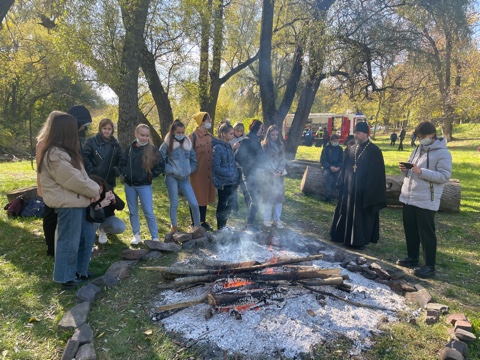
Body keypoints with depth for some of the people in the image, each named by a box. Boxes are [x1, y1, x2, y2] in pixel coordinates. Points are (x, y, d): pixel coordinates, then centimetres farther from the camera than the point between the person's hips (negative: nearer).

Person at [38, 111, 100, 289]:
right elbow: (74, 180, -21)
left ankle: (80, 270, 32)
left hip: (77, 201, 10)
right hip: (67, 203, -10)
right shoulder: (55, 155, -20)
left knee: (87, 236, 18)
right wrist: (94, 190, -6)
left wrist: (93, 188, -5)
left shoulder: (65, 151, 14)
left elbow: (81, 175, 11)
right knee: (69, 241, 3)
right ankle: (66, 277, 19)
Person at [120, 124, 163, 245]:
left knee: (149, 212, -3)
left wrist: (149, 176, -8)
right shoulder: (130, 148, 2)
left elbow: (159, 167, -3)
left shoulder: (153, 149, -5)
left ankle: (155, 238, 7)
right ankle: (136, 235, 25)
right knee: (133, 212, 12)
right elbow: (123, 164, 9)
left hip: (144, 186, -3)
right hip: (129, 185, 3)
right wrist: (125, 174, -4)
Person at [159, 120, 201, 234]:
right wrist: (170, 171, -12)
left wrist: (189, 170, 0)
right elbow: (160, 161, -8)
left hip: (185, 178, 3)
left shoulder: (188, 143, 6)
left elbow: (194, 160, 13)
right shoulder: (167, 144, -5)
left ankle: (197, 227, 15)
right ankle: (174, 227, 24)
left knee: (194, 204, -2)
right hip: (172, 178, -3)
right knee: (174, 204, 7)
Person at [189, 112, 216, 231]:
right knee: (196, 199, 4)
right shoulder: (193, 137, -13)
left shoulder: (210, 136, 9)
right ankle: (194, 223, 17)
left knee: (205, 197, 14)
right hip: (197, 173, -6)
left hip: (209, 172, 6)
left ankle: (203, 221, 27)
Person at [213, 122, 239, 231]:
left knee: (230, 203, 15)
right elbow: (216, 167, -17)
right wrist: (229, 173, -18)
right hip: (223, 181, -8)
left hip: (232, 181, 8)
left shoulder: (229, 146, 10)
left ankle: (224, 224, 31)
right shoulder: (218, 147, -14)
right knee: (222, 204, 5)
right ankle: (220, 226, 20)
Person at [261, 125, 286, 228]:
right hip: (267, 175, -4)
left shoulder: (280, 146, 10)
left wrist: (280, 170, -9)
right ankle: (267, 219, 13)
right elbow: (264, 161, -7)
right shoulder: (263, 146, -4)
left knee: (279, 196, 4)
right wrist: (272, 172, -13)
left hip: (279, 175, 4)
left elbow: (283, 160, 8)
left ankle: (277, 219, 13)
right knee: (268, 197, 0)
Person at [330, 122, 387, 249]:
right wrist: (341, 183, 11)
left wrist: (371, 193, -15)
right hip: (349, 188, 6)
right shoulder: (353, 149, 8)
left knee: (363, 216, 4)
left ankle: (360, 240, 16)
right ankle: (344, 235, 27)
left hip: (364, 190, -6)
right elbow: (345, 168, 13)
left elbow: (376, 174, -12)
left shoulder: (374, 151, -11)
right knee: (347, 213, 14)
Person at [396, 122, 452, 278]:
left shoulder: (443, 153, -11)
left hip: (426, 200, -8)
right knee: (410, 229, 16)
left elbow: (444, 176, -17)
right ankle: (412, 257, 31)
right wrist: (405, 169, -3)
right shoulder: (418, 149, 13)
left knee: (426, 233, 0)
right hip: (408, 197, 8)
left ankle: (430, 266, 11)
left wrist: (422, 172, -26)